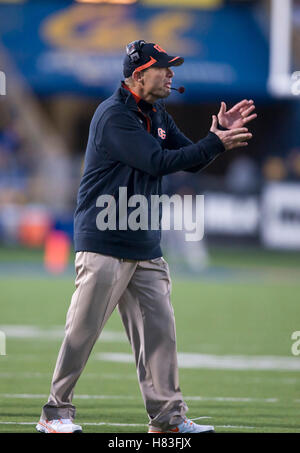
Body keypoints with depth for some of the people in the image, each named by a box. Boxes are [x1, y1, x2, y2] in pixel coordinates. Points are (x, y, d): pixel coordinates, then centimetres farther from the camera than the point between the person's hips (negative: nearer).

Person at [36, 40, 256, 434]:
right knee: (83, 331, -5)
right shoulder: (114, 116, -15)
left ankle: (167, 416, 9)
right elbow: (158, 162, -22)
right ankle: (56, 412, 3)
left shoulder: (157, 115, 14)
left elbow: (190, 161, 15)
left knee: (159, 329, 5)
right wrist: (215, 143, -19)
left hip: (146, 249, 8)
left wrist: (222, 132, -2)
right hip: (104, 246, -8)